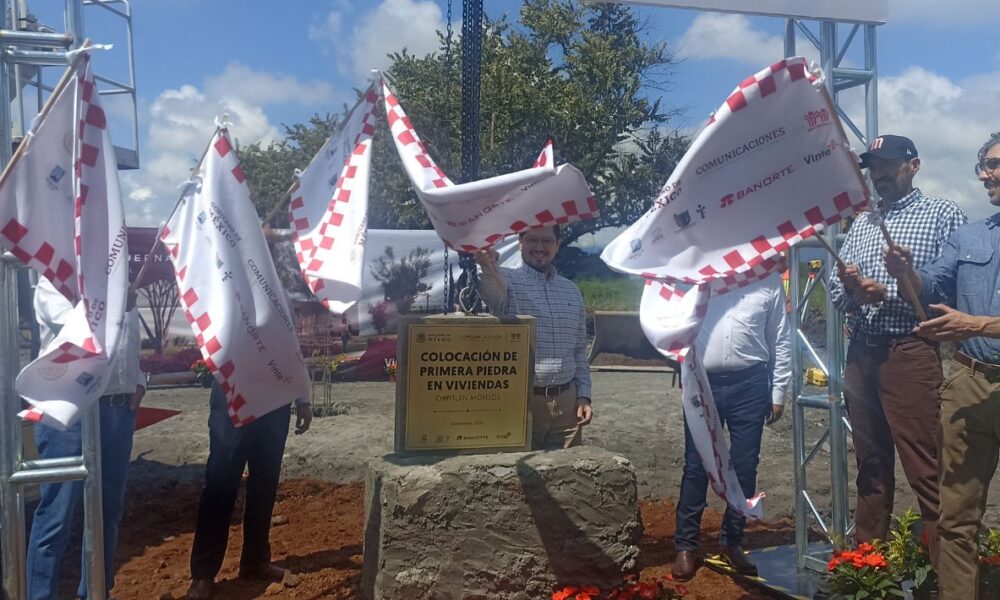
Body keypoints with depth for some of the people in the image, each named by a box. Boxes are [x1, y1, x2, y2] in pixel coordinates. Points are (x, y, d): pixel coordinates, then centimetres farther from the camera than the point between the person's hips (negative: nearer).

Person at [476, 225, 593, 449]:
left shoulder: (571, 290, 11)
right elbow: (494, 294, -31)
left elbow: (579, 351, 16)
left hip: (566, 403, 5)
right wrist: (488, 268, -52)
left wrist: (584, 396, 8)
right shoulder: (507, 280, -5)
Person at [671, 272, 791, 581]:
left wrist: (778, 392, 6)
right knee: (696, 466, 4)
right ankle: (686, 545, 14)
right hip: (703, 383, -1)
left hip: (750, 384, 1)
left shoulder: (769, 279, 6)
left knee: (745, 467, 8)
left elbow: (780, 341, 8)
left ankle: (732, 540, 24)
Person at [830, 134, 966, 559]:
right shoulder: (860, 224, 19)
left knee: (926, 472, -7)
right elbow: (836, 295, 15)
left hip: (911, 352, -6)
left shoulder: (942, 214, 2)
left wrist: (889, 294, -15)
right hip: (860, 353, 6)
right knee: (870, 464, 13)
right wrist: (848, 288, -6)